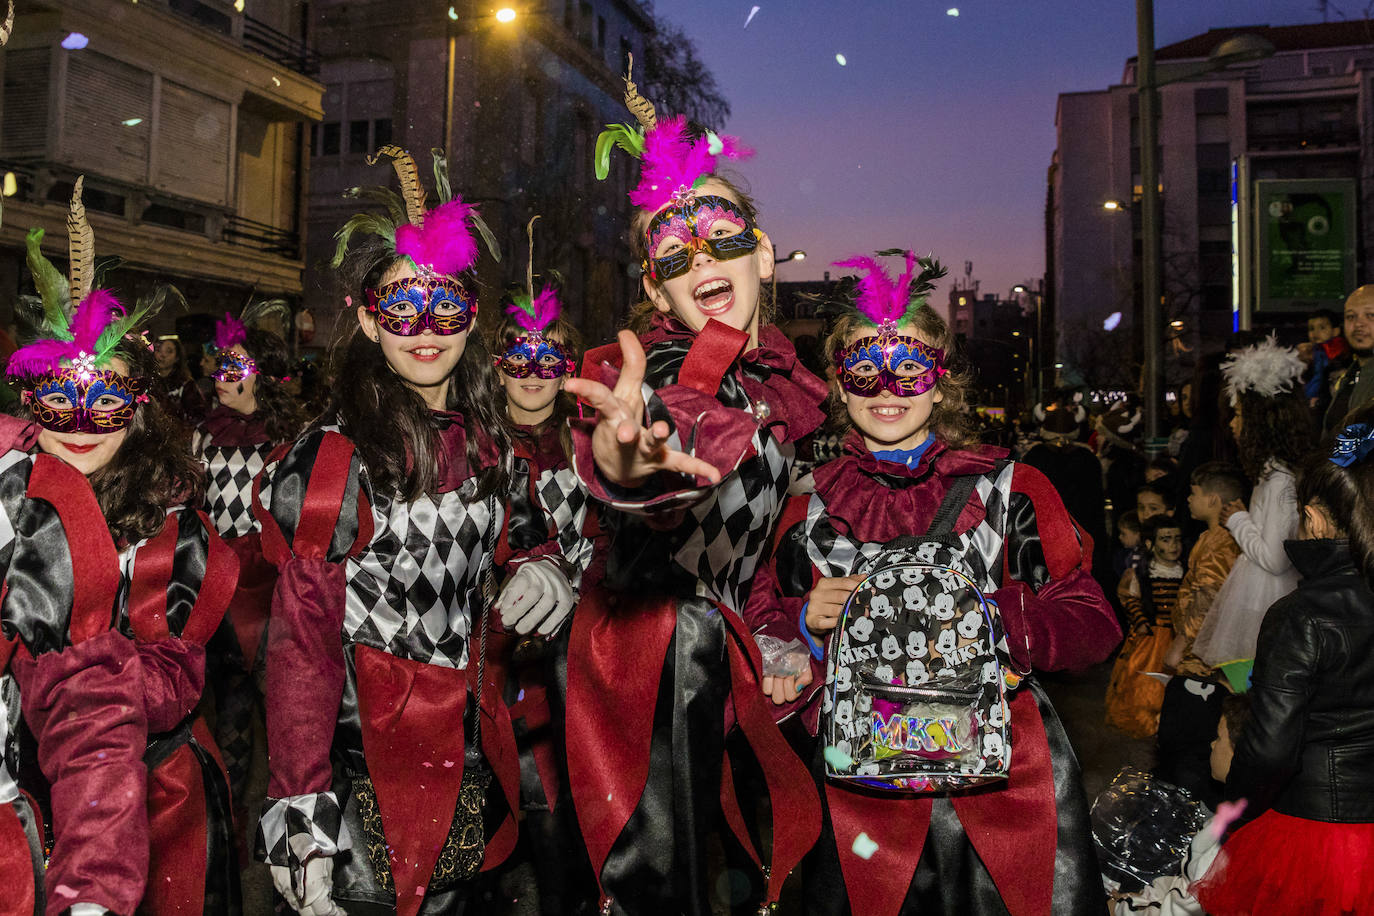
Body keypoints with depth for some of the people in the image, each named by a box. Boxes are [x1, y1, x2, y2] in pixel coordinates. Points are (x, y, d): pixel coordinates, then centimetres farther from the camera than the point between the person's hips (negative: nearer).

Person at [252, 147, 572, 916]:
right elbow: (301, 644, -15)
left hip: (471, 770, 6)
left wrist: (545, 569, -4)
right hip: (363, 777, -5)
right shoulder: (333, 459, -15)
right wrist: (301, 815, -18)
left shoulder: (489, 445, 2)